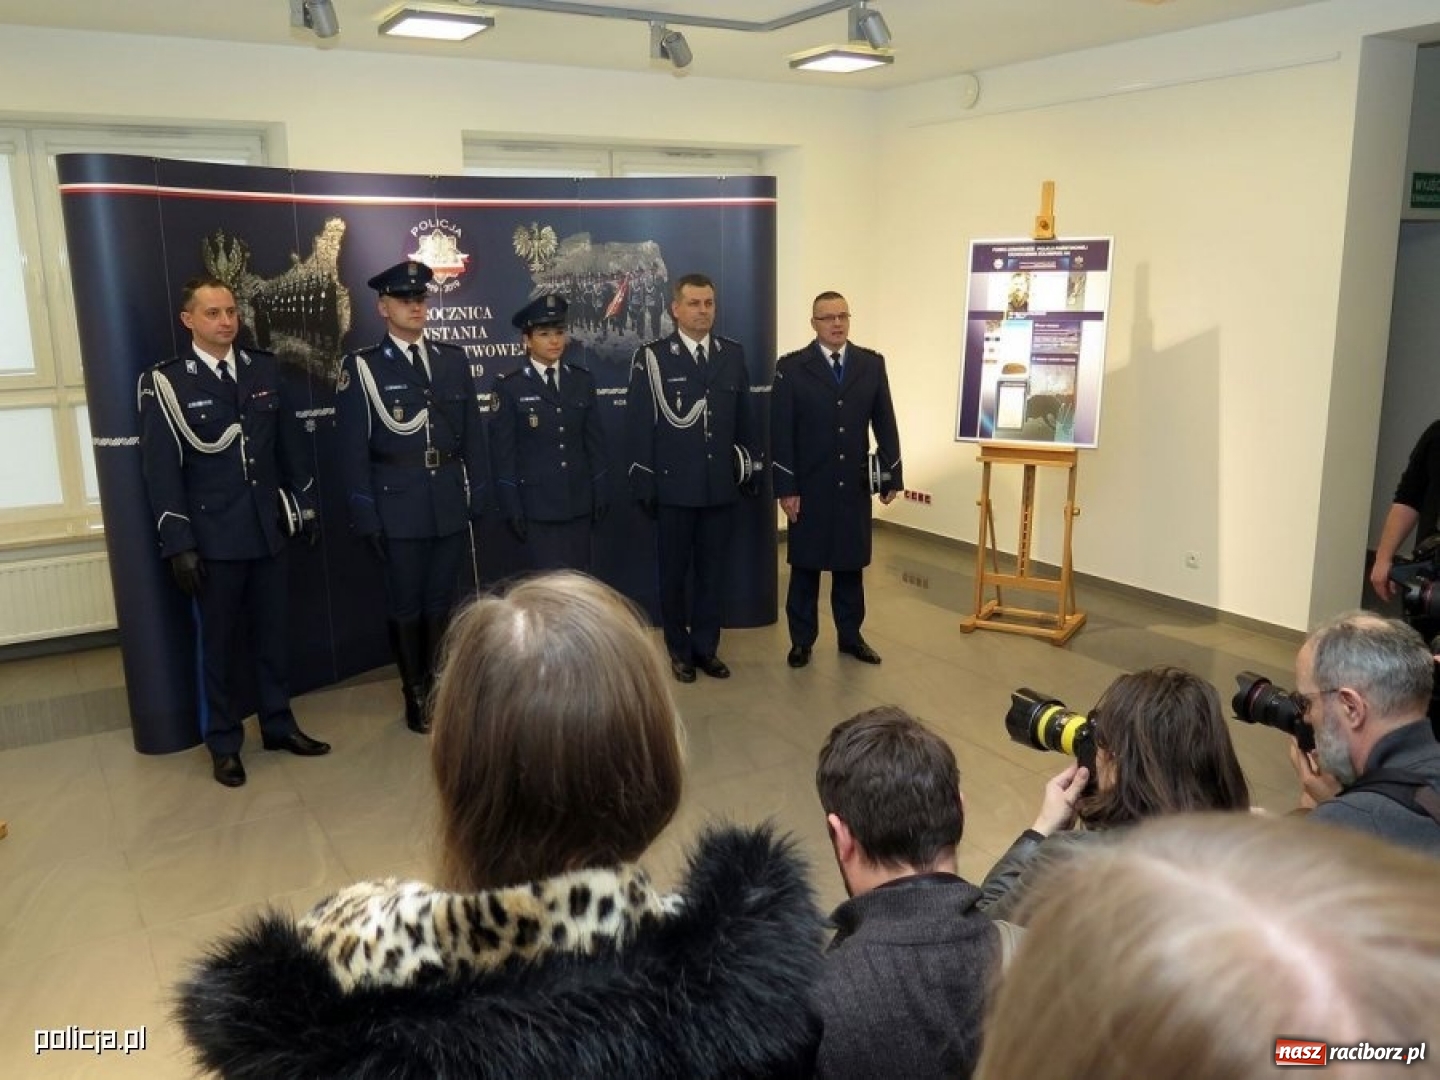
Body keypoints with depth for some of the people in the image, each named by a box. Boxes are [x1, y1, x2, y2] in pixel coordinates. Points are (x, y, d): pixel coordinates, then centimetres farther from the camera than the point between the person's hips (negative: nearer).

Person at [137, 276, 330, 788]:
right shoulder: (166, 383, -7)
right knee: (217, 642, 8)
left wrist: (305, 503, 11)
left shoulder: (264, 369, 6)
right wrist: (178, 544, -12)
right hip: (212, 535, -4)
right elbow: (161, 471, -9)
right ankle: (223, 744, 21)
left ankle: (279, 725, 29)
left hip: (268, 527, 4)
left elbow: (289, 443, 11)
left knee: (272, 633, 14)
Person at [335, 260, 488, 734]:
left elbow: (472, 434, 10)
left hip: (451, 505, 3)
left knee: (442, 602, 13)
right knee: (405, 605, 8)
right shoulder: (360, 367, -3)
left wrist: (478, 495, 6)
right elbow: (353, 450, -5)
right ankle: (415, 694, 23)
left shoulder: (453, 360, 8)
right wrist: (366, 517, -9)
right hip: (398, 507, -3)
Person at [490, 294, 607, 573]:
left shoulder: (582, 381, 8)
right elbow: (503, 451, -4)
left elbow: (595, 441, 10)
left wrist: (600, 492, 7)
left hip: (579, 500, 4)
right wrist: (511, 506, -8)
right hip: (536, 503, -3)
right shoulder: (510, 387, -4)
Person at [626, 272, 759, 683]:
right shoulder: (652, 356, -6)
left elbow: (744, 418, 9)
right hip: (674, 485, -3)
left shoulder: (732, 353, 6)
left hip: (720, 486, 3)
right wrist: (644, 485, -10)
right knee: (674, 572, 10)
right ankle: (679, 650, 24)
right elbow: (639, 425, -7)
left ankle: (706, 647, 24)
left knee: (712, 571, 11)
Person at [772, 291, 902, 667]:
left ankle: (850, 635, 24)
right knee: (805, 565, 7)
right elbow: (780, 432, -7)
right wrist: (785, 487, -12)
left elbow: (885, 423, 6)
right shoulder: (791, 367, -4)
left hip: (855, 485, 3)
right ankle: (802, 639, 19)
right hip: (809, 487, -2)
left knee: (851, 563, 11)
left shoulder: (872, 364, 5)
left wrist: (892, 476, 2)